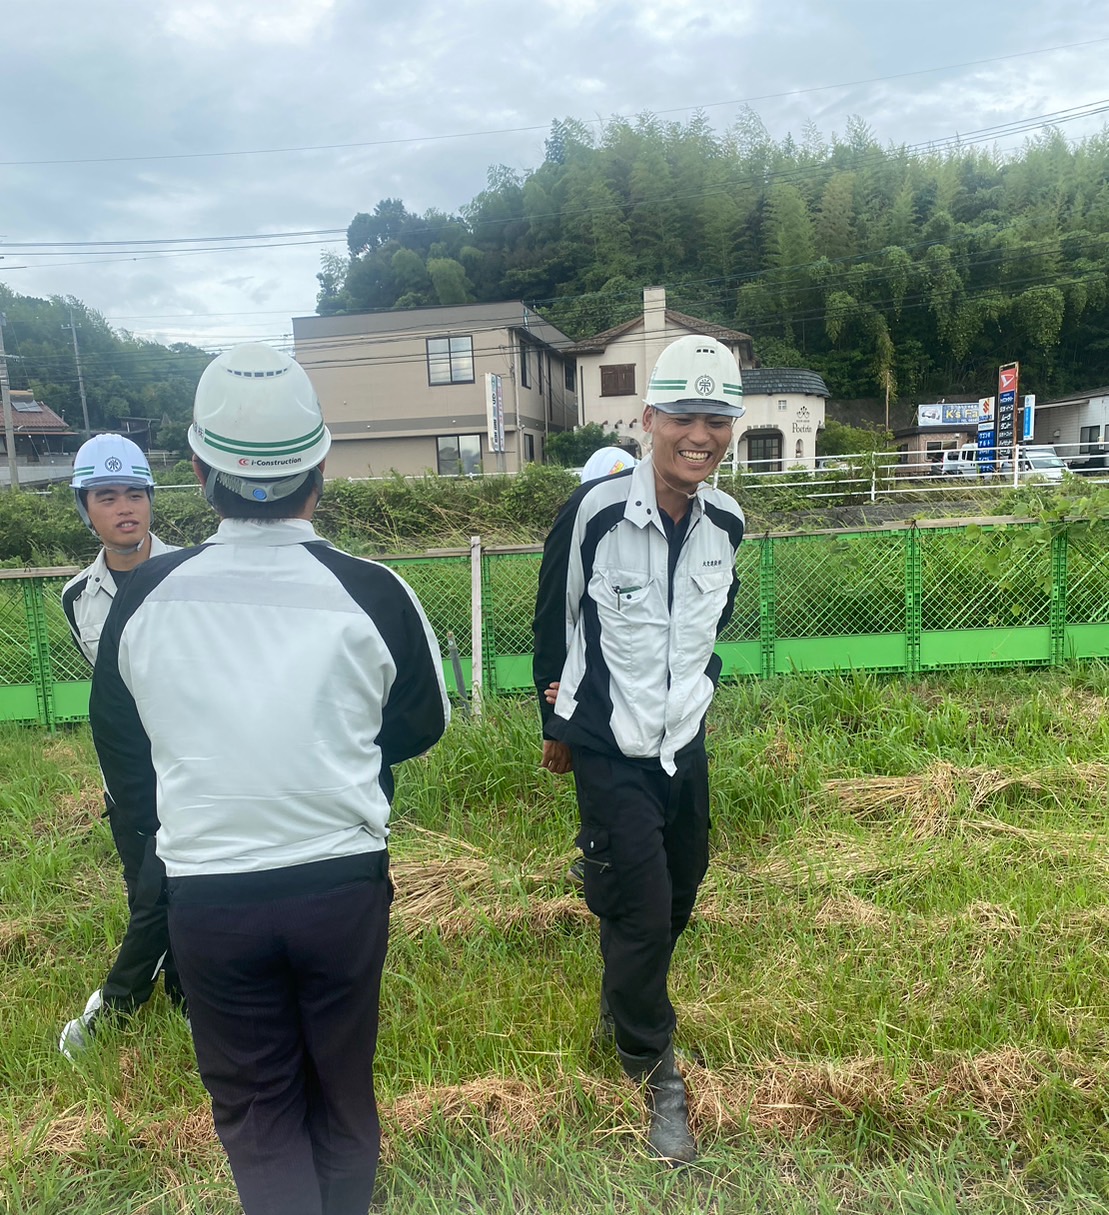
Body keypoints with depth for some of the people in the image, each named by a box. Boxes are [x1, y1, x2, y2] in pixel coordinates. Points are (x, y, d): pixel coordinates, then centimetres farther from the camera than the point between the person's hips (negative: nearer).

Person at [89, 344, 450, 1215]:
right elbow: (421, 726, 1)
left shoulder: (146, 597, -10)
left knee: (255, 1106, 18)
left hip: (208, 898, 0)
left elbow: (120, 747, 5)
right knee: (343, 1090, 21)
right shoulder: (371, 594, -15)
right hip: (346, 883, 0)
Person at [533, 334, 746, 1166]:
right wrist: (556, 724, 4)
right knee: (642, 915, -3)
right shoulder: (596, 511, -19)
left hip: (685, 744, 6)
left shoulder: (726, 521, -3)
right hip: (610, 750, -5)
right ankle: (655, 1070, 23)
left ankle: (626, 1008, 47)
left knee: (678, 900, 18)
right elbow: (555, 622, -5)